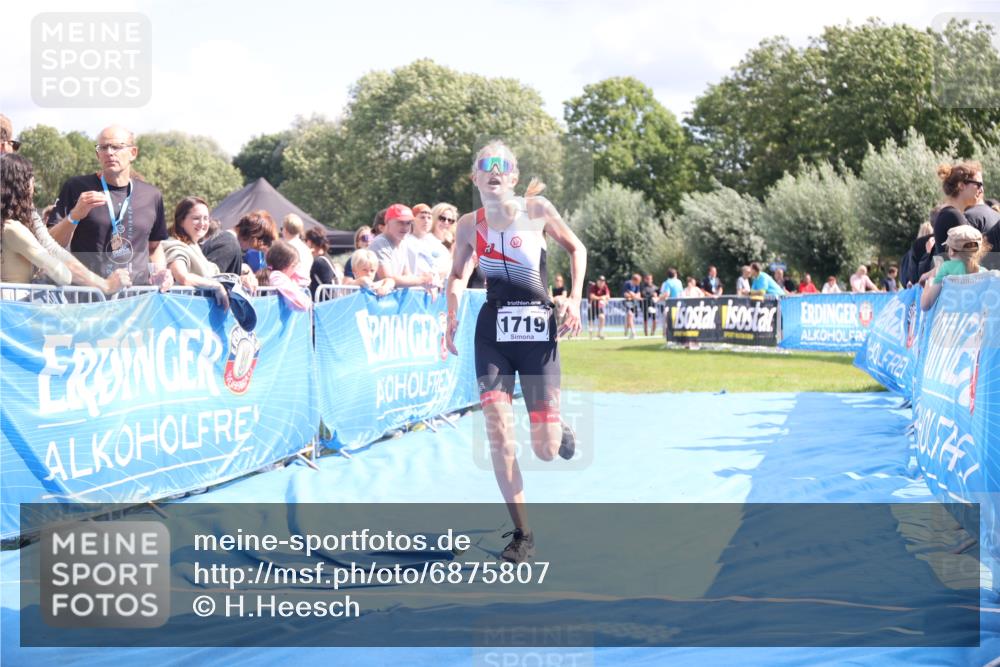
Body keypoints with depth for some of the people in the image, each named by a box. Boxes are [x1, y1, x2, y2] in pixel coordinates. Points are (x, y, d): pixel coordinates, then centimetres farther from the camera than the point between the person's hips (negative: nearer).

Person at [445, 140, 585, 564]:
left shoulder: (537, 209, -2)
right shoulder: (469, 226, 3)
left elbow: (576, 248, 10)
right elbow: (458, 275, 17)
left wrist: (574, 298, -1)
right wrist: (452, 314, 0)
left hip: (537, 330, -2)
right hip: (493, 330, 2)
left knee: (545, 450, -2)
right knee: (498, 435, -11)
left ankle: (560, 432, 38)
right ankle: (522, 535, 1)